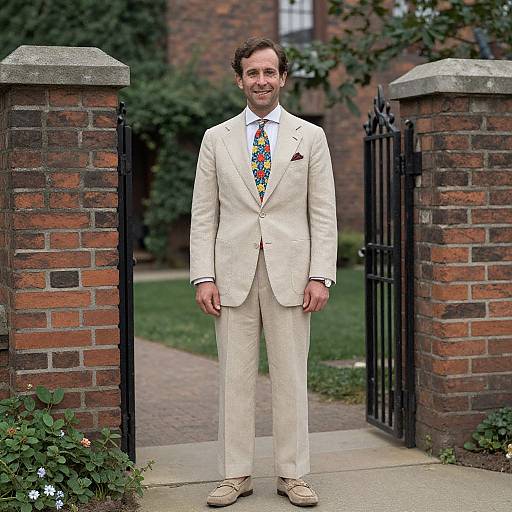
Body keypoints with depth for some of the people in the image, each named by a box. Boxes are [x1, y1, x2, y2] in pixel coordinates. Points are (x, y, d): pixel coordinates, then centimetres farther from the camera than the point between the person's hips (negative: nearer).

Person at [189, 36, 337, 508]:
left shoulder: (310, 137, 7)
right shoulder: (216, 139, 9)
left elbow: (323, 214, 4)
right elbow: (203, 215, 6)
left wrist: (321, 276, -6)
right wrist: (203, 276, -3)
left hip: (290, 274, -1)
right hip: (233, 274, 1)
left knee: (291, 376, 4)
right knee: (235, 376, 4)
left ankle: (292, 474, 14)